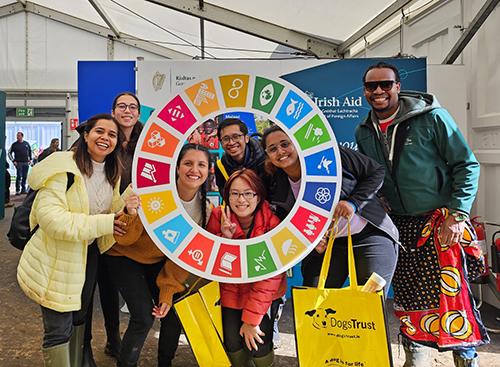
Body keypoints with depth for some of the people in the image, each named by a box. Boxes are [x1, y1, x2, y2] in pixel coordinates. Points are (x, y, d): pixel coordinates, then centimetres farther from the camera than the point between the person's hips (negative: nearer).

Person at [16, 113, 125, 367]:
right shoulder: (64, 168, -21)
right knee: (59, 330, 0)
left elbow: (113, 211, 8)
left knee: (79, 318, 25)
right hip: (57, 259, -7)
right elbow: (49, 217, -30)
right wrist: (103, 223, -30)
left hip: (89, 254, 8)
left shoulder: (112, 173, 2)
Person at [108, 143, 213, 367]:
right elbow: (124, 239, -22)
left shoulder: (204, 209, -13)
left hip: (159, 261, 4)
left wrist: (168, 293, -9)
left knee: (174, 313, -1)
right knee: (144, 317, -14)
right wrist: (131, 215, -43)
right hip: (125, 256, -4)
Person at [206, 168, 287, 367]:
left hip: (264, 294, -2)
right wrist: (224, 238, -31)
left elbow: (270, 276, -19)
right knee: (232, 343, -9)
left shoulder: (272, 224, -18)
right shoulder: (218, 217, -12)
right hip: (231, 290, 2)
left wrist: (251, 319, -22)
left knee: (256, 346, -15)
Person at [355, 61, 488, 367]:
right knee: (406, 296, 11)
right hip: (399, 225, 4)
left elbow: (467, 165, -8)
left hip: (441, 222, -4)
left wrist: (457, 214, -14)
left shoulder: (431, 117, -11)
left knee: (452, 292, -5)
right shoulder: (363, 133, 4)